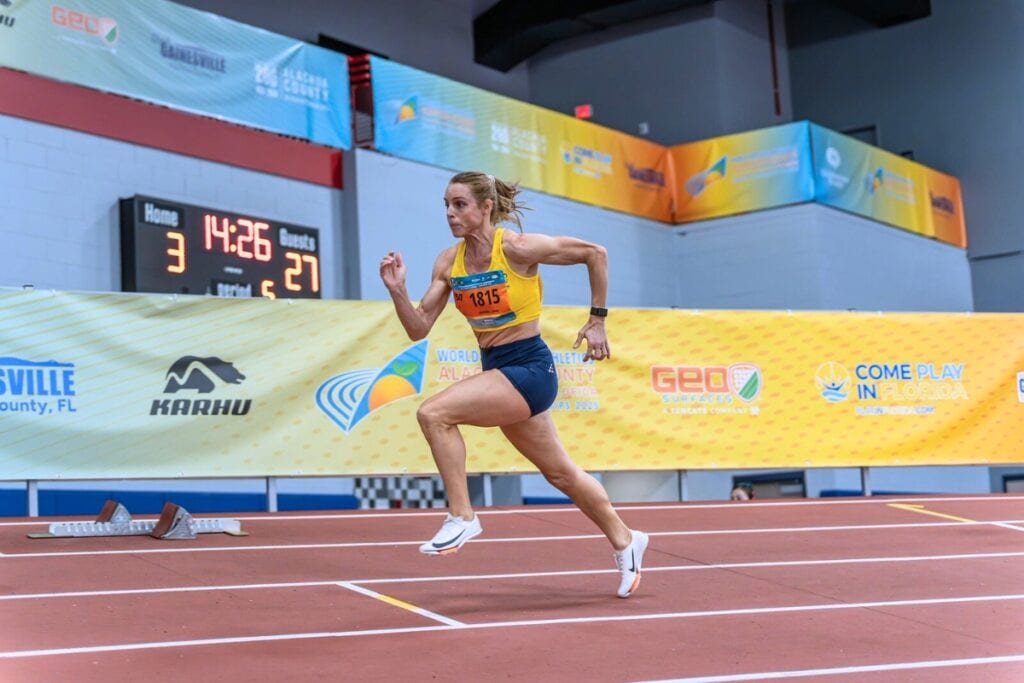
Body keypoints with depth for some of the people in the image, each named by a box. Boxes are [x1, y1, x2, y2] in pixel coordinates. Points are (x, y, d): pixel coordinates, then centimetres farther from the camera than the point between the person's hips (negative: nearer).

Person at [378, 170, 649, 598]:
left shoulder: (517, 248, -15)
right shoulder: (449, 262, 2)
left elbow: (595, 253, -5)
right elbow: (418, 329, 2)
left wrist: (597, 320, -2)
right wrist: (397, 290, -15)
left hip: (528, 368, -7)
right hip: (496, 370, 7)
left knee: (433, 412, -24)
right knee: (560, 472, 18)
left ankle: (461, 517, -12)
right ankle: (624, 540, 37)